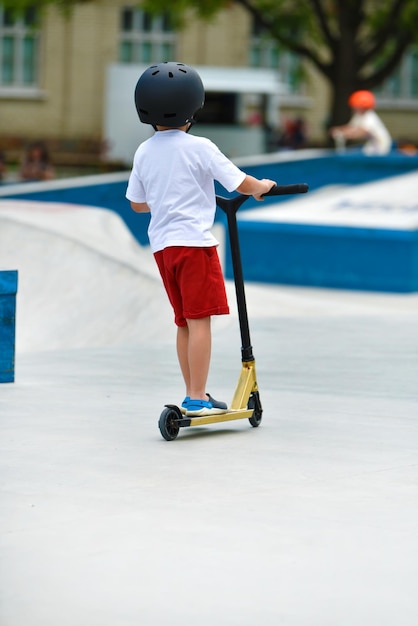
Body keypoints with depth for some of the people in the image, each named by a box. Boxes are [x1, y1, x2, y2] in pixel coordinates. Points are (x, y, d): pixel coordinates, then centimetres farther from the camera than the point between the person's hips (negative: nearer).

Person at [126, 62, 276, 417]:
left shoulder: (144, 152, 8)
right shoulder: (199, 148, -9)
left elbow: (137, 203, 17)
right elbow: (241, 183, -7)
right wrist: (263, 187, 14)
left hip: (161, 243, 7)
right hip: (194, 241, -7)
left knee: (184, 322, 14)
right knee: (200, 320, -6)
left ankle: (194, 396, 19)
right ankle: (197, 399, -9)